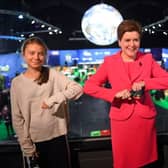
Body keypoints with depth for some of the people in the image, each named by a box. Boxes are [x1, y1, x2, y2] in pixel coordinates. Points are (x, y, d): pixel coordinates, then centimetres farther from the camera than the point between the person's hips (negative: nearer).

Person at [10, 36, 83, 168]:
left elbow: (78, 89, -13)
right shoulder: (17, 83, -3)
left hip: (57, 136, 0)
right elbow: (17, 118, 0)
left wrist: (54, 99, -25)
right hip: (34, 140, 1)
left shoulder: (52, 74, -4)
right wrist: (26, 145, -2)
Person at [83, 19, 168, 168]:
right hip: (121, 120, -1)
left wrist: (144, 83, -19)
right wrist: (115, 94, -17)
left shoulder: (148, 59, 1)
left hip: (145, 119, 2)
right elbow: (88, 86, -5)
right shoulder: (110, 62, -3)